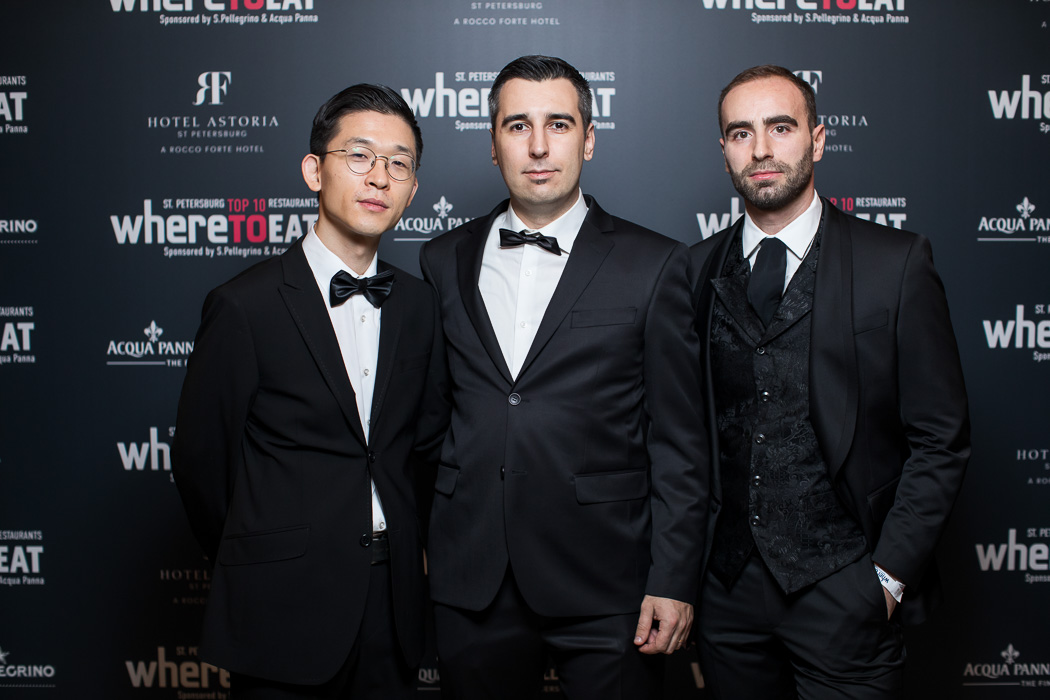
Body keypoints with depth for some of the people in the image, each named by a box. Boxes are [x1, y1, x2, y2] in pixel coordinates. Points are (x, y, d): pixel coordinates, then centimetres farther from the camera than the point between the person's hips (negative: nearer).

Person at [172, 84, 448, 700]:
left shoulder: (418, 304, 3)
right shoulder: (244, 307, -11)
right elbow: (201, 461, -5)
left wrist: (408, 545, 8)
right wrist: (262, 570, 6)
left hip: (395, 606, 4)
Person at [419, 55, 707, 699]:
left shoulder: (655, 265, -2)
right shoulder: (444, 262, 7)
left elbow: (678, 444, -3)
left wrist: (674, 580, -6)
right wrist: (422, 538, 8)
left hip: (605, 583, -2)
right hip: (469, 580, 3)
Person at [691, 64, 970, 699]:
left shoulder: (896, 263, -5)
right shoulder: (699, 270, 3)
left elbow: (940, 439, -4)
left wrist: (889, 573, -8)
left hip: (845, 594, -2)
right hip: (729, 587, 3)